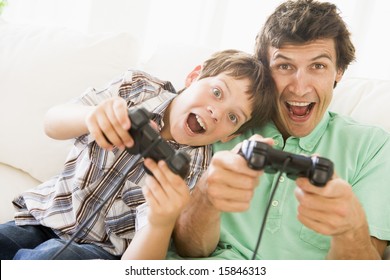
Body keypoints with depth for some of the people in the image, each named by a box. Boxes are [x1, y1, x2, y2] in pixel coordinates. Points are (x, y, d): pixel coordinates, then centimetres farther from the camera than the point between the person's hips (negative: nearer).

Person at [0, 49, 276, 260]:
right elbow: (52, 124, -12)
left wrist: (162, 222, -43)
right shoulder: (138, 87, -5)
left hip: (104, 249, -2)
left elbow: (137, 265, -20)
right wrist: (92, 115, -35)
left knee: (51, 258, -32)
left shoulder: (193, 169, -13)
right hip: (44, 216, 2)